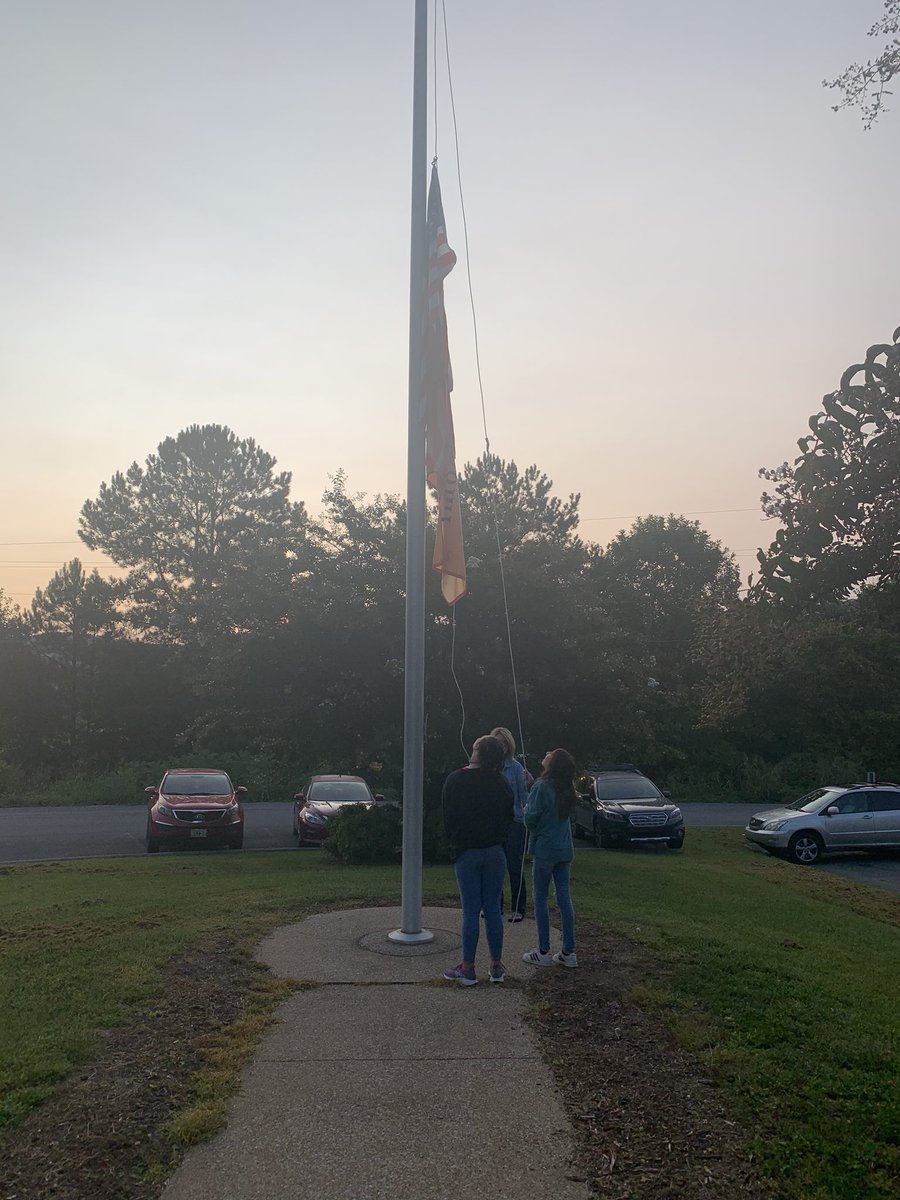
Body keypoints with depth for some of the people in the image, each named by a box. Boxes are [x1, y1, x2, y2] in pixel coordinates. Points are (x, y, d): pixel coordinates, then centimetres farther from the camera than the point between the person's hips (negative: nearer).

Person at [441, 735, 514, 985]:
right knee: (493, 909, 9)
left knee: (470, 911, 3)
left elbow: (448, 818, -1)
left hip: (467, 853, -2)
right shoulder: (500, 783, -2)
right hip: (495, 851, 2)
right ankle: (496, 966, 15)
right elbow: (508, 817, 7)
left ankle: (468, 969, 9)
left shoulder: (455, 780, -8)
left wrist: (454, 845, 12)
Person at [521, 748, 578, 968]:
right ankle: (569, 952, 14)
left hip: (545, 848, -6)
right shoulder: (567, 789, 5)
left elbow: (531, 817, -17)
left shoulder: (542, 786, -16)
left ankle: (543, 952, 9)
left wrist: (533, 830, 8)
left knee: (540, 899, 4)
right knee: (564, 898, 10)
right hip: (565, 849, 6)